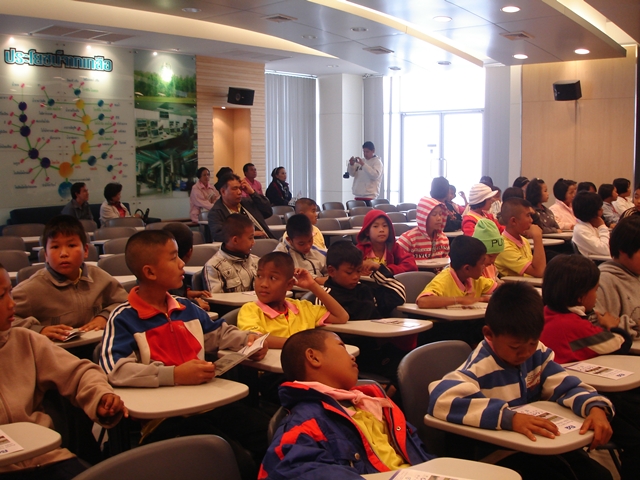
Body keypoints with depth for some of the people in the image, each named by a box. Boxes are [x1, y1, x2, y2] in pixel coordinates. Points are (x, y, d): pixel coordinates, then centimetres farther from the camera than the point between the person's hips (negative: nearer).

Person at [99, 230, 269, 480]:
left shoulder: (186, 308, 18)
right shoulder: (124, 318, -5)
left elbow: (219, 332, 34)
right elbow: (114, 370, -20)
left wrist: (248, 340, 13)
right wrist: (174, 375, -27)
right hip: (163, 417, -7)